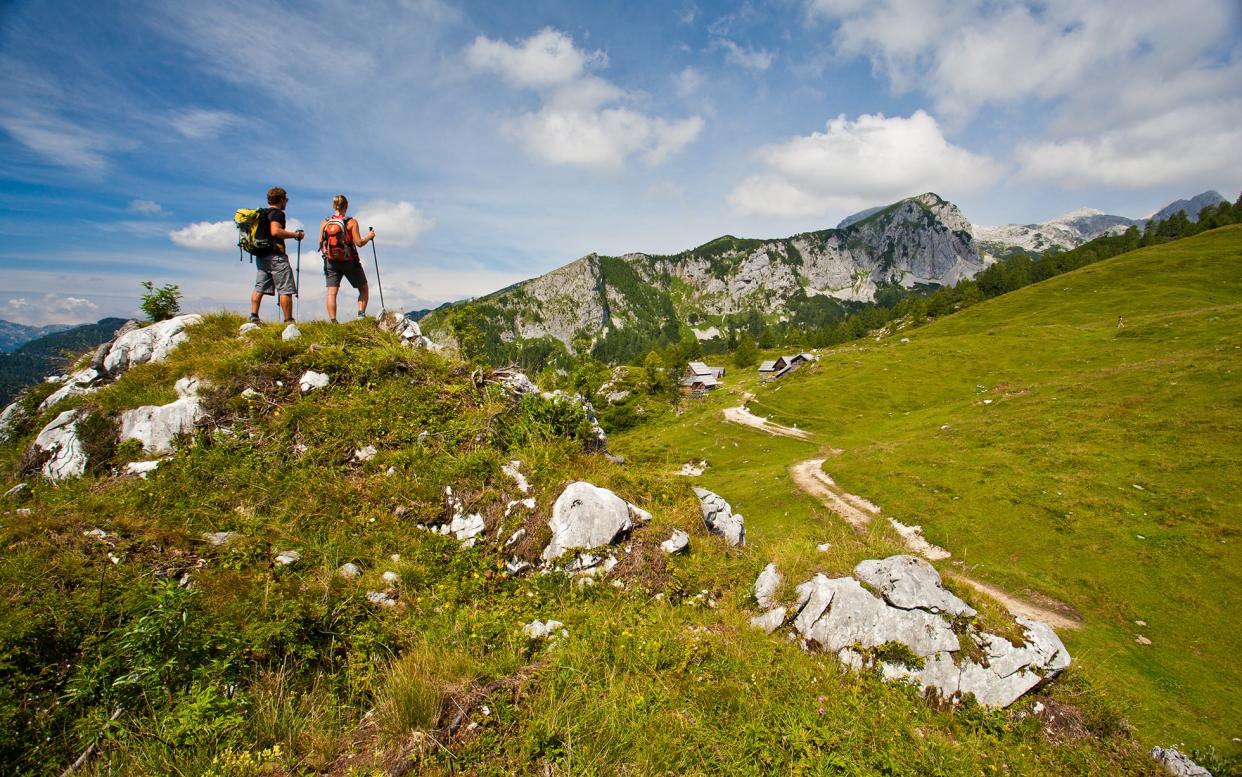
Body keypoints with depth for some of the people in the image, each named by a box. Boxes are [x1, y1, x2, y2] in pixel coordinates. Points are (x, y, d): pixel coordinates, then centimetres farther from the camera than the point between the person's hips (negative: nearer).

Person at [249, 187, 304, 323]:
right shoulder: (277, 213, -7)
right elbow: (275, 231, -21)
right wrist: (296, 235, -12)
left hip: (260, 255, 9)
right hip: (275, 255, -9)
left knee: (259, 288, 6)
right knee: (285, 289, -6)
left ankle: (253, 317, 0)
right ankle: (289, 321, -7)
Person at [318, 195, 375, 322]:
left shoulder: (324, 222, 2)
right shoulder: (351, 222, -8)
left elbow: (321, 245, 2)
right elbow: (359, 243, -12)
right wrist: (369, 237, 6)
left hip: (331, 262, 2)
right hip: (350, 262, -2)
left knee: (331, 292, 2)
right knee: (364, 289, 14)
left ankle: (333, 321, -6)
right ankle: (361, 314, -1)